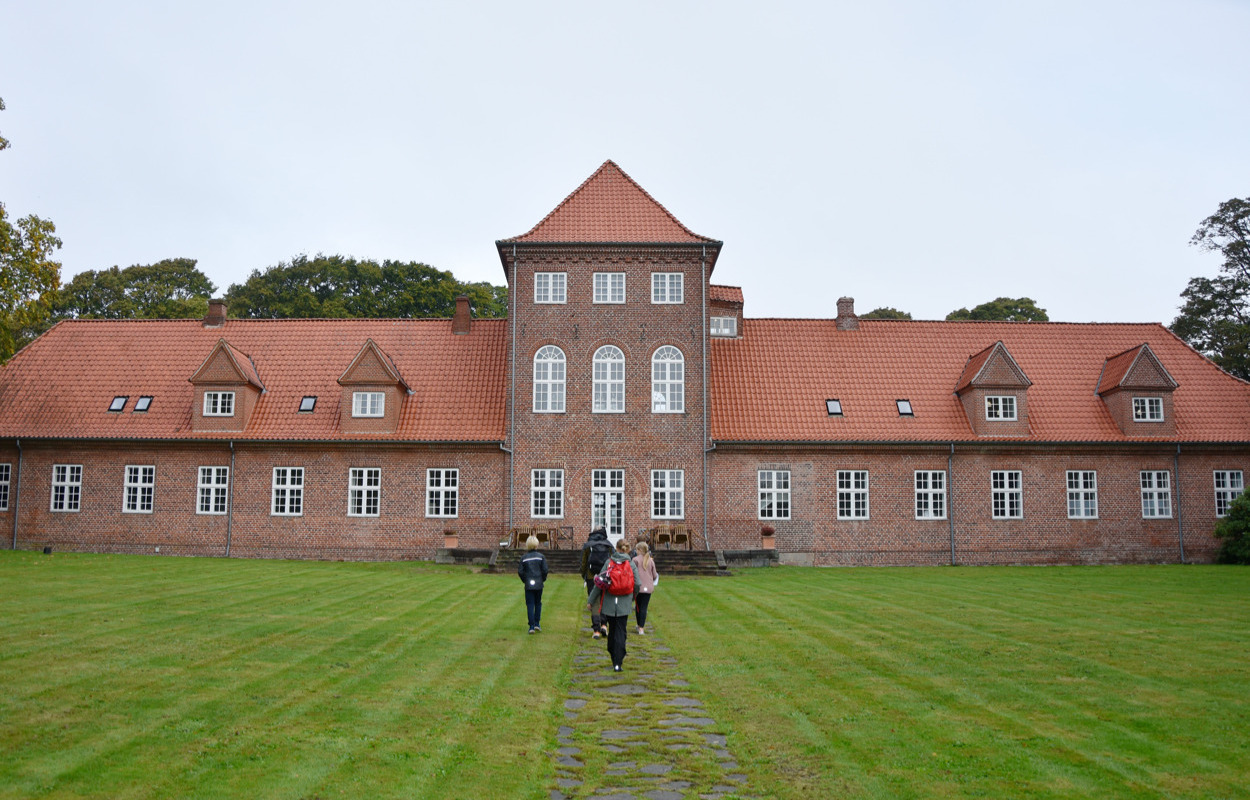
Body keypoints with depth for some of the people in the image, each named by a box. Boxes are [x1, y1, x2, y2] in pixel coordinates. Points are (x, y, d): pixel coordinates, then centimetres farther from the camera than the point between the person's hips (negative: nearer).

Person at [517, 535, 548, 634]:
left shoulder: (524, 558, -2)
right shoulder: (541, 556, -3)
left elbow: (520, 572, -3)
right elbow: (545, 570, -6)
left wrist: (525, 581, 11)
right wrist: (542, 579, 10)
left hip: (528, 585, 0)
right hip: (539, 585, 0)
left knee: (530, 605, 3)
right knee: (538, 603, 17)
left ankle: (532, 626, -1)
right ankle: (537, 624, 14)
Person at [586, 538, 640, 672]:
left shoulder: (608, 563, -1)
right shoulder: (631, 564, -1)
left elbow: (599, 583, -1)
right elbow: (637, 584, -4)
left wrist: (591, 600, 5)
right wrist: (632, 597, 15)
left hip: (609, 603, 1)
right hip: (624, 605, -1)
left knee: (612, 630, 17)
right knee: (620, 632, 2)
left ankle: (613, 657, 27)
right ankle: (617, 663, -3)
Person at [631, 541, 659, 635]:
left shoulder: (635, 559, -5)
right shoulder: (651, 560, 5)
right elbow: (654, 576, 9)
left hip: (638, 587, -2)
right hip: (648, 587, 2)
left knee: (638, 606, 15)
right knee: (644, 607, 2)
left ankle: (639, 626, 22)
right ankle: (641, 628, -2)